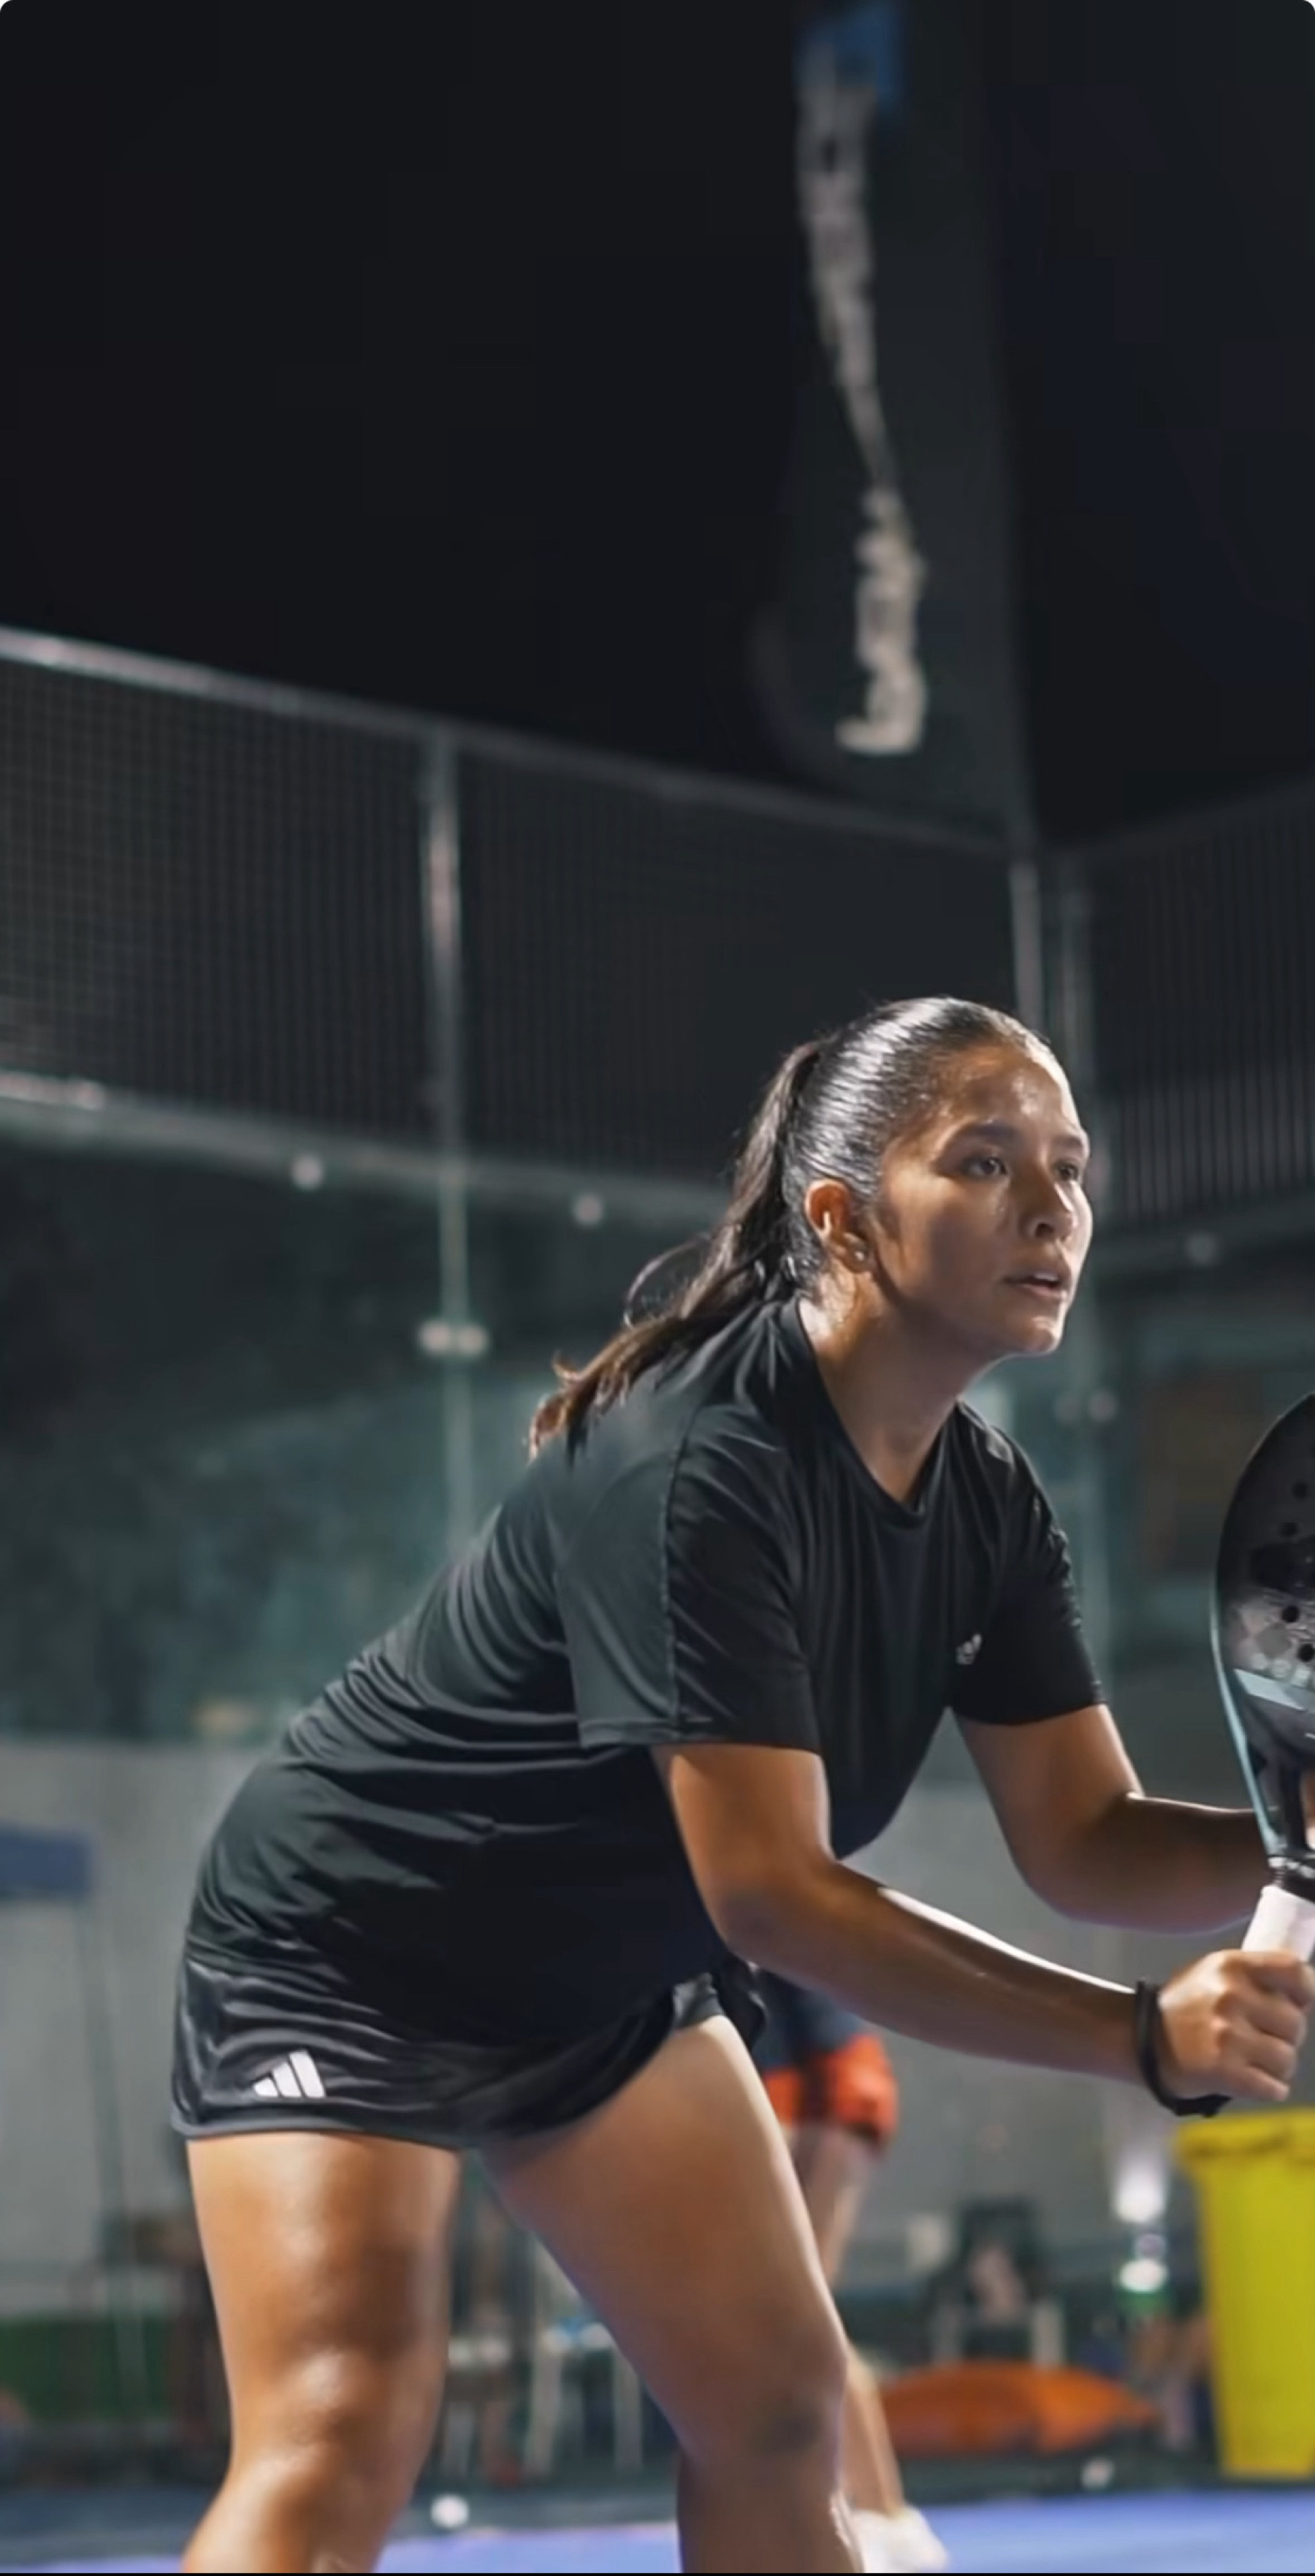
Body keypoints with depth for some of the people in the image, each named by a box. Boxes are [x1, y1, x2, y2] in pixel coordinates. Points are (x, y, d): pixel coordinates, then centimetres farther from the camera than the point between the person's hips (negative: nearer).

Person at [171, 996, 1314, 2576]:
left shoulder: (989, 1505, -5)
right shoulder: (696, 1465, -31)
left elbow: (1086, 1838, -6)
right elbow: (774, 1893, -34)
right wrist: (1148, 2035, -39)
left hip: (613, 1975, 9)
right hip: (346, 1949, -8)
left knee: (780, 2414, 5)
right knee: (342, 2444, -20)